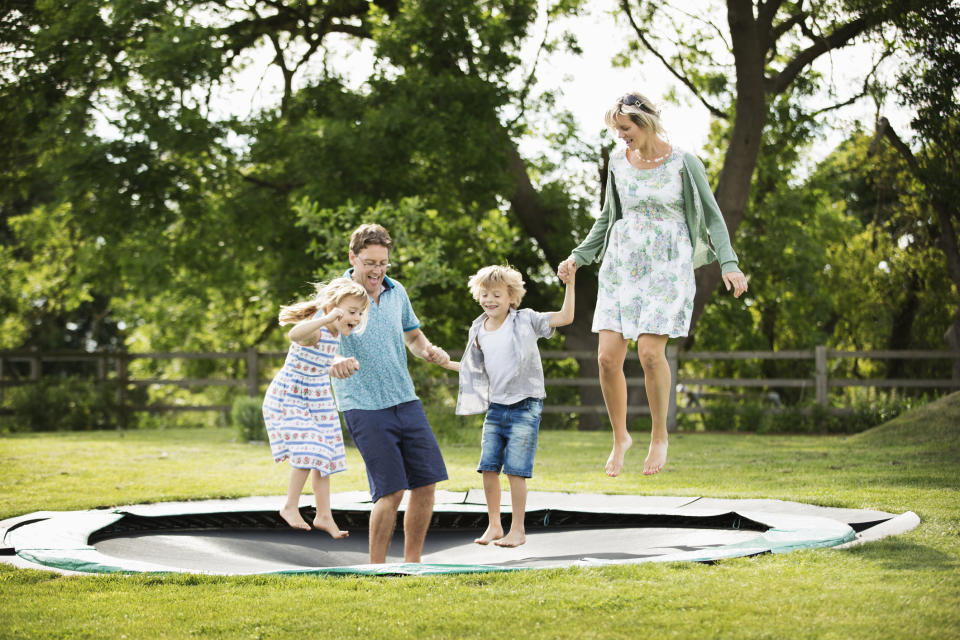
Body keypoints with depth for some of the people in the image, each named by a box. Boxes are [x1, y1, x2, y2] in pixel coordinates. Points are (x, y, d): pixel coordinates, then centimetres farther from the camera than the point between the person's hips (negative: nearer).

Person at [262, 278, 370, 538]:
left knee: (324, 456, 7)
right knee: (307, 453, -17)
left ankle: (324, 515, 16)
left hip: (318, 400, 8)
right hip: (288, 398, -8)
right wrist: (326, 318, -68)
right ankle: (290, 507, 1)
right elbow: (295, 334, -57)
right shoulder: (314, 329, -29)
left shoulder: (337, 332, -3)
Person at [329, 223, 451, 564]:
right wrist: (334, 359, -47)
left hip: (406, 401, 6)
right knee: (391, 491, -11)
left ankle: (412, 565, 18)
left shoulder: (396, 292, 10)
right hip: (364, 407, -6)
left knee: (426, 483, 4)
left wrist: (429, 351, 2)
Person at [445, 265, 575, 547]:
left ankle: (517, 529, 2)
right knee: (488, 467, 3)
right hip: (495, 407, 5)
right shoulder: (478, 331, 9)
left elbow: (565, 317, -11)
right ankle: (494, 526, 18)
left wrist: (569, 285, -19)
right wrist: (445, 362, 24)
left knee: (515, 469, -8)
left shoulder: (525, 320, -5)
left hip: (525, 407, -5)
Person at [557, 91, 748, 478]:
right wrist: (579, 256, 14)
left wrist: (728, 264, -11)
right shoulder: (618, 163, 8)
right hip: (621, 264, 4)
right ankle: (620, 437, 13)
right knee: (608, 355, -7)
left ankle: (659, 436, 3)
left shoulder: (684, 164, -4)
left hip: (667, 267, -4)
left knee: (650, 350, -17)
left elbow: (712, 217, 0)